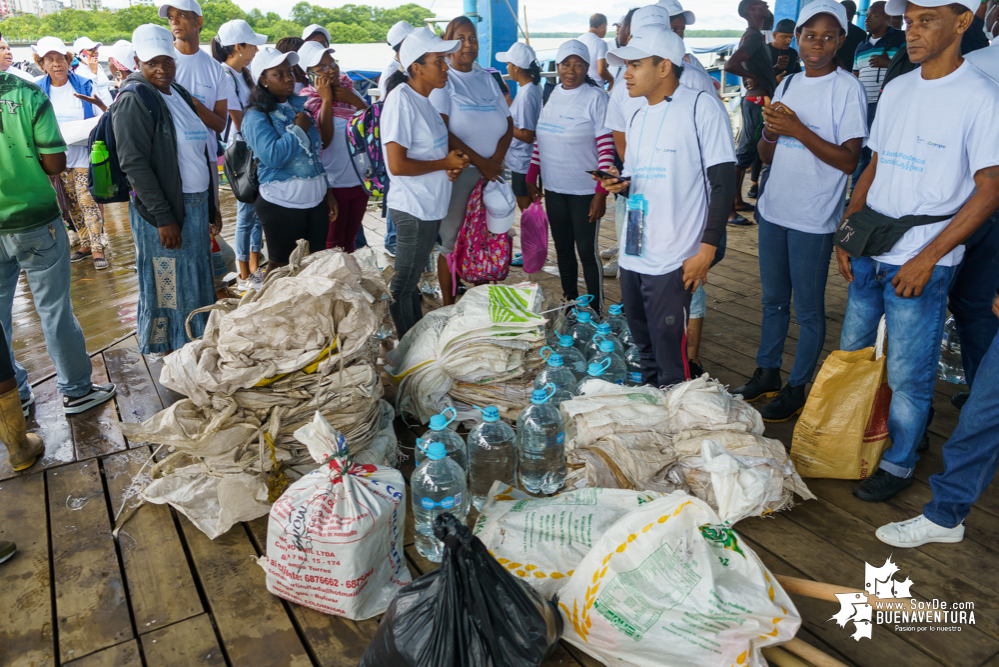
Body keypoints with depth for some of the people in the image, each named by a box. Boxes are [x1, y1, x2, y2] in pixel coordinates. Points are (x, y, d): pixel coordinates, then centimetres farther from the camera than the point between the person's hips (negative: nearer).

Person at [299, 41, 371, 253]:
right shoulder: (309, 101, -9)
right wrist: (326, 99, -21)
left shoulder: (348, 90, 5)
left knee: (350, 240, 18)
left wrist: (354, 100, -15)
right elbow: (324, 140, -22)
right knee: (333, 245, 7)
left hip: (359, 179, 5)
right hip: (333, 185, -5)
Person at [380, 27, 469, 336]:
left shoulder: (423, 98, 10)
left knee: (412, 279, 21)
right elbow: (397, 165, -25)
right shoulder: (401, 100, -19)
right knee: (403, 286, 4)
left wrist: (452, 164, 2)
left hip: (430, 206, 10)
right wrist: (445, 163, -15)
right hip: (414, 209, -10)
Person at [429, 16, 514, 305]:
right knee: (452, 241, -2)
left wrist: (496, 159, -8)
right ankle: (449, 308, 10)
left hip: (492, 171, 5)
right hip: (458, 172, -5)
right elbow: (441, 131, -11)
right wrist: (480, 162, -12)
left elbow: (508, 125, 11)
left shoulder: (487, 78, 16)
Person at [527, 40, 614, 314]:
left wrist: (601, 193, -19)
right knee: (562, 249, 13)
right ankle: (569, 304, 27)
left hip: (584, 191, -6)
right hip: (553, 189, 6)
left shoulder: (595, 98, -9)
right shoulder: (551, 95, 8)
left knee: (588, 252, -1)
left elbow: (606, 148, -13)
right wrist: (531, 178, 11)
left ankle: (596, 312, 10)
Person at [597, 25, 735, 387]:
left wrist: (707, 249, -15)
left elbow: (723, 182, -10)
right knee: (644, 350, 18)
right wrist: (620, 183, 0)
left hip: (672, 261, -7)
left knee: (671, 361, -3)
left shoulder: (701, 107, -7)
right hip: (632, 255, 8)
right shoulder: (638, 117, 16)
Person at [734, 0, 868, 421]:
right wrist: (770, 131, -10)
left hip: (813, 220, -6)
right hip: (774, 210, 6)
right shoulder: (788, 84, 10)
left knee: (808, 309, 4)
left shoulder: (847, 88, -8)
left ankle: (796, 389, 15)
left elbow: (849, 161, -15)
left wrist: (798, 130, -21)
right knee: (773, 300, 16)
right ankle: (767, 374, 30)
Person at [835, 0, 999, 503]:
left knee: (907, 372, 2)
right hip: (869, 253, 6)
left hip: (921, 262, -6)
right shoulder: (896, 89, 10)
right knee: (852, 353, 15)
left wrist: (927, 259, -16)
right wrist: (847, 230, 7)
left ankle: (898, 463, 20)